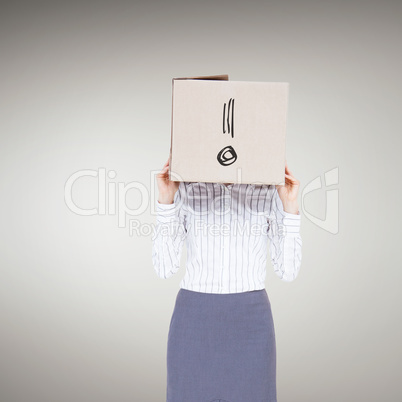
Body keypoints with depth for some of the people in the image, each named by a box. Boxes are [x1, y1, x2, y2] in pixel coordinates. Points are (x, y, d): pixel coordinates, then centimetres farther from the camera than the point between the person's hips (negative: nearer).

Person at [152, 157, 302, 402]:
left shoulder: (270, 192, 1)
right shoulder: (184, 190, 1)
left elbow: (288, 271, -2)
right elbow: (165, 269, -5)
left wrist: (291, 206, -11)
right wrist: (165, 198, -12)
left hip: (249, 321, 0)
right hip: (195, 320, 0)